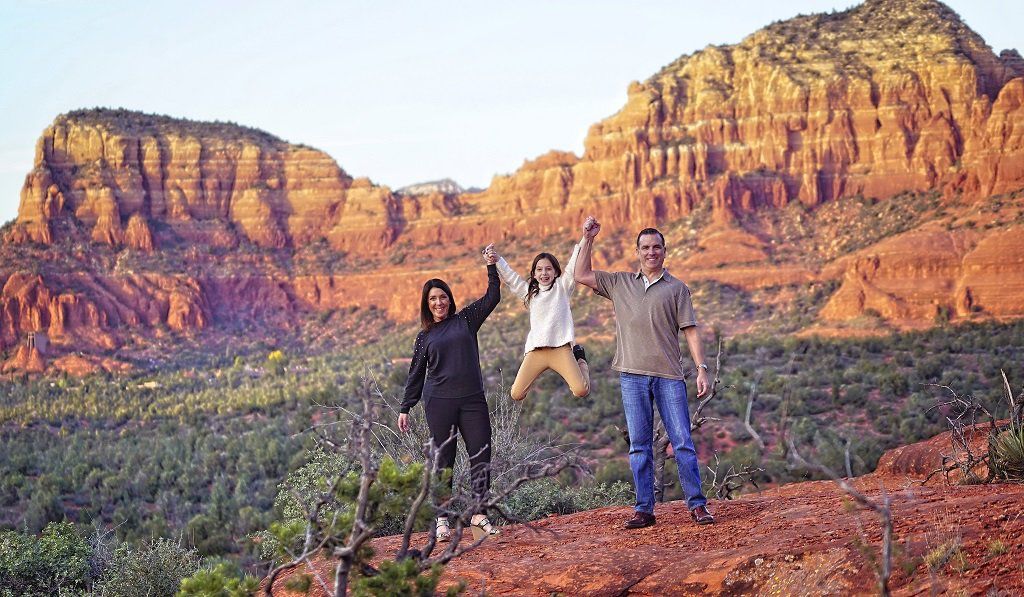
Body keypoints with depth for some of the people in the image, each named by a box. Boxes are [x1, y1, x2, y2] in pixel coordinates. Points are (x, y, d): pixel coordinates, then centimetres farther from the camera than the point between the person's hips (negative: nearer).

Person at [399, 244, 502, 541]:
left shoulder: (466, 319, 12)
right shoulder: (425, 336, 10)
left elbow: (492, 297, 8)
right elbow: (416, 374, 13)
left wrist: (491, 267, 0)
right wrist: (405, 408, 10)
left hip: (472, 400, 1)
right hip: (438, 402, -1)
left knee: (481, 454, -6)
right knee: (443, 460, 0)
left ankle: (479, 515, -3)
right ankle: (442, 519, 5)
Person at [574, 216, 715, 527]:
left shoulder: (676, 288, 9)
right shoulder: (620, 283, 16)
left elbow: (690, 330, 4)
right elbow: (582, 275, 17)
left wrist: (702, 368, -6)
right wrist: (587, 240, 11)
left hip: (669, 375, -2)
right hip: (633, 375, 2)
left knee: (682, 441, -4)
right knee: (639, 445, 3)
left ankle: (697, 505, -1)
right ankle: (644, 509, 5)